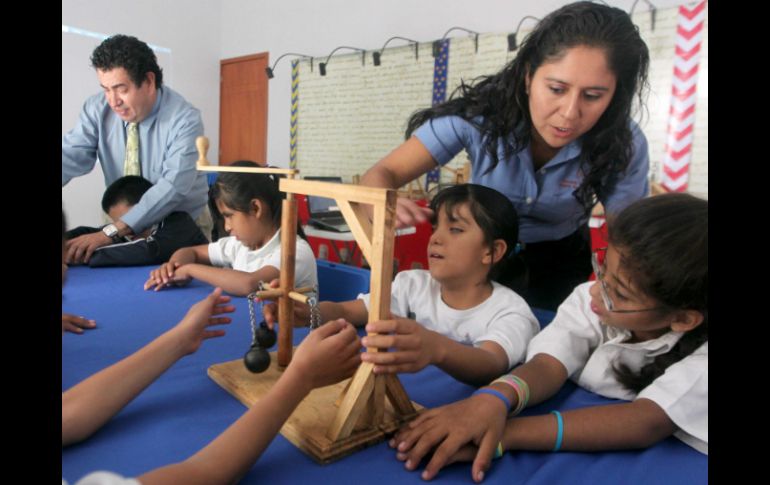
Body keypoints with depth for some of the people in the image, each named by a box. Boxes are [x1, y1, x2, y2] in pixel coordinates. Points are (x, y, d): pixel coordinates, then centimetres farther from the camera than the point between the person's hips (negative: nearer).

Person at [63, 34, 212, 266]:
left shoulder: (184, 120, -20)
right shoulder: (97, 109, -4)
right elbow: (70, 157, -13)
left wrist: (111, 232, -34)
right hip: (124, 224, 4)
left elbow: (172, 187, -29)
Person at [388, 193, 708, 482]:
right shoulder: (589, 300, -11)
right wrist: (494, 399, -44)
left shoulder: (699, 359, -18)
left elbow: (647, 423, -32)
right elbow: (547, 367, -22)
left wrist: (506, 434, -43)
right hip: (574, 459, 2)